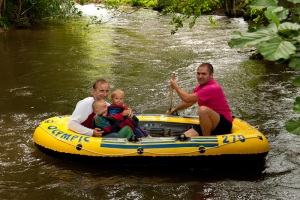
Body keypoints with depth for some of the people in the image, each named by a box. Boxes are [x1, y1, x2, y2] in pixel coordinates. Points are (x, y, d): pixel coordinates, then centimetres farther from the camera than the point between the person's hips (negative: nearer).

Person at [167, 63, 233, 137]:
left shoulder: (213, 88, -23)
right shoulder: (200, 87, 7)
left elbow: (187, 99, -23)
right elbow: (190, 102, 28)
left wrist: (176, 86, -8)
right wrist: (175, 109, 29)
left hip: (224, 124, -6)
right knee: (184, 137, -15)